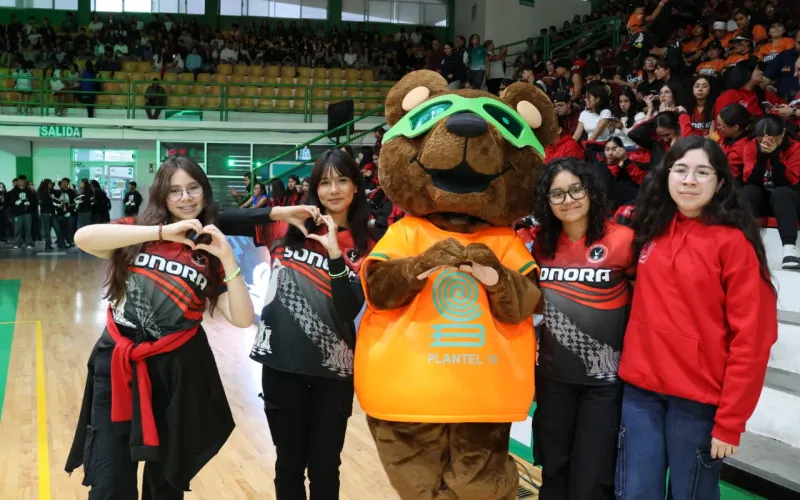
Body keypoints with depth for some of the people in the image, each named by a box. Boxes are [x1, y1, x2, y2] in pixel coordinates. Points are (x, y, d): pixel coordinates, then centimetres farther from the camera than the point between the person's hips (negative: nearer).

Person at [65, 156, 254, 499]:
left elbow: (242, 318, -8)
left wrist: (227, 258, -19)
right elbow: (83, 238, -23)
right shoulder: (137, 232, 0)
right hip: (118, 363, -1)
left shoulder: (209, 255, 3)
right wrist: (161, 232, -27)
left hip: (177, 370, 2)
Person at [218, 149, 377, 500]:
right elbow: (221, 221, -5)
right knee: (289, 463, 13)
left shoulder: (364, 246, 0)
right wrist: (278, 212, -15)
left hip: (333, 367, 0)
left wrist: (334, 253, -20)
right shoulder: (287, 228, 3)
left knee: (324, 467, 11)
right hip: (281, 361, 1)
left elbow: (350, 309, -11)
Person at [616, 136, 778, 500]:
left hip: (698, 397, -4)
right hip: (641, 387, 4)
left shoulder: (733, 241, -9)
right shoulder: (650, 229, 5)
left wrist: (729, 421, -13)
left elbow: (750, 339, -12)